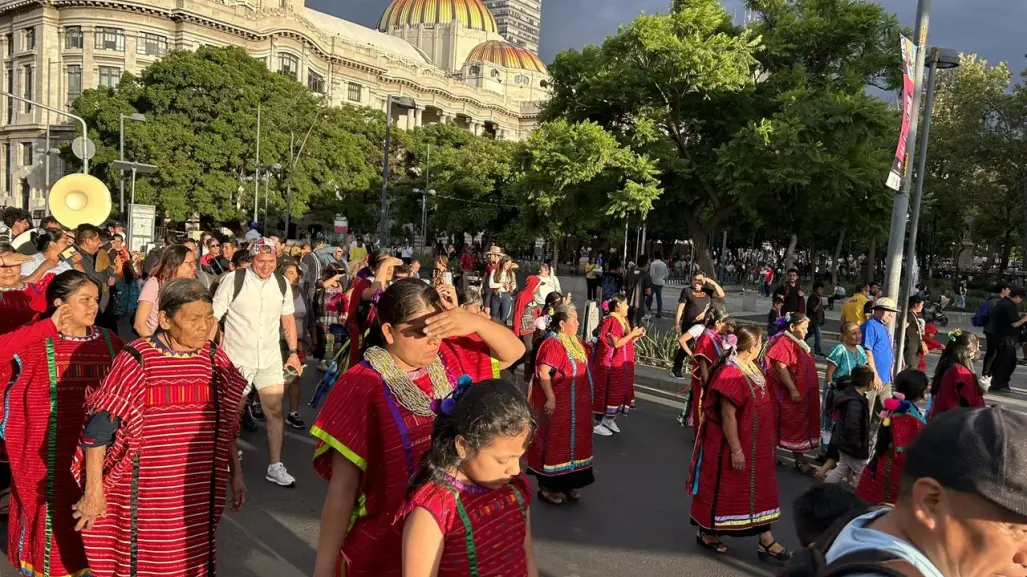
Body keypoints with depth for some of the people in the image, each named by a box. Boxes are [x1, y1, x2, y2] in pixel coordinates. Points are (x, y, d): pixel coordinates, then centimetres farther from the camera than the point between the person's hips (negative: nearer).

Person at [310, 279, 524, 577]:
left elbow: (514, 352, -3)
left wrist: (475, 322, -22)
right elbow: (342, 488, -16)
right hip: (383, 548, -4)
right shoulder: (361, 387, -20)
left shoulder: (451, 359, -5)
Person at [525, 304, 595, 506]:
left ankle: (567, 483, 29)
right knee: (554, 444, 2)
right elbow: (543, 373, -27)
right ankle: (547, 486, 15)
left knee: (571, 443, 16)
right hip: (558, 404, -9)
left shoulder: (574, 341, 9)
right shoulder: (551, 344, -20)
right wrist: (550, 398, -29)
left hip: (576, 404, 9)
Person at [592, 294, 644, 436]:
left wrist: (636, 336, 1)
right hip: (612, 364, -9)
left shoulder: (623, 319, 12)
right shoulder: (612, 321, -18)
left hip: (621, 364, 9)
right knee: (607, 392, -2)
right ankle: (597, 424, 7)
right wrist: (632, 333, -18)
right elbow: (616, 343, -23)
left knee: (619, 391, 15)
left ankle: (609, 419, 28)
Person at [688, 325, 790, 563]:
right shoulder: (730, 374, -27)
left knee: (759, 490, 15)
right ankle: (706, 532, 27)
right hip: (735, 446, -9)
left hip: (755, 446, 9)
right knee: (723, 489, 8)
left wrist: (766, 441, 21)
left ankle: (765, 541, 25)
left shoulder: (750, 367, 4)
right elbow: (728, 416, -25)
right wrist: (736, 450, -22)